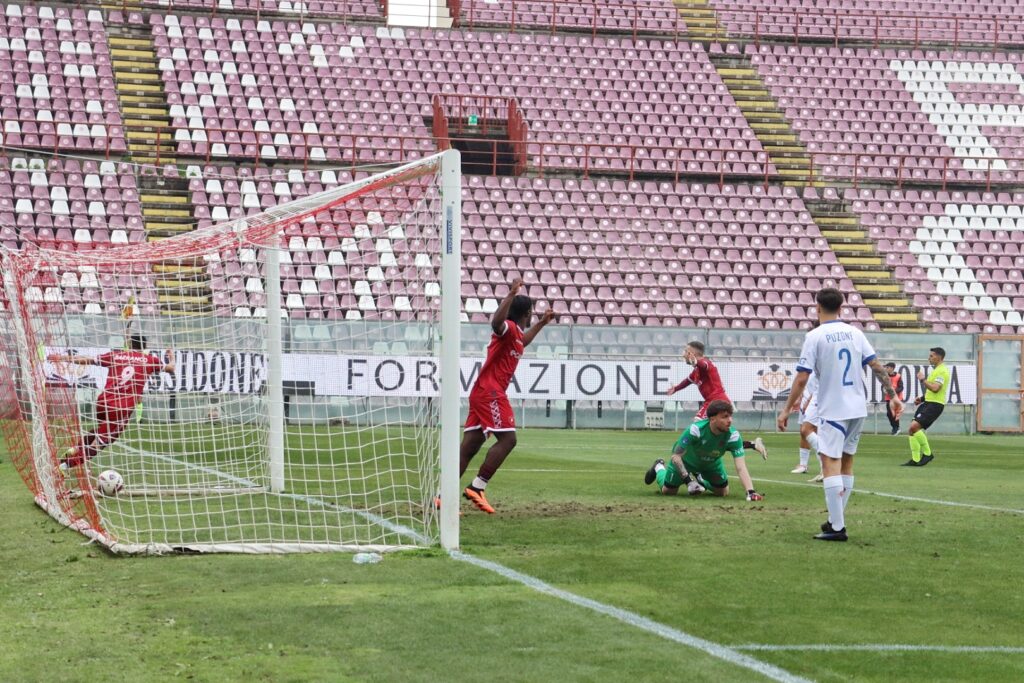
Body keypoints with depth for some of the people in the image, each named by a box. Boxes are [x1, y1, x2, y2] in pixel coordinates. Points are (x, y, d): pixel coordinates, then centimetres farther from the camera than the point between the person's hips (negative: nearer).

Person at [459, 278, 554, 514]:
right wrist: (511, 294, -41)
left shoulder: (516, 333, 21)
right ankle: (476, 488, -18)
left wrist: (542, 323, 48)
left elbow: (522, 342, 47)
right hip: (490, 392, -10)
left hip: (482, 393, 10)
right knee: (507, 439, -13)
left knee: (470, 445, 4)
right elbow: (496, 322, -35)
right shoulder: (509, 327, -9)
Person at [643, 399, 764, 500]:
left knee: (723, 492, 5)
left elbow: (741, 468, -40)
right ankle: (659, 468, 37)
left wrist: (750, 491, -54)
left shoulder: (733, 436, -35)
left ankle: (700, 479, 35)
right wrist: (688, 480, -44)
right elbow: (676, 456, -35)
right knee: (669, 491, 4)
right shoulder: (695, 430, -42)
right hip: (685, 459, -3)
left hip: (711, 463, 3)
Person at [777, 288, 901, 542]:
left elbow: (802, 378, -11)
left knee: (830, 464, -9)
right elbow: (876, 366, 3)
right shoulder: (854, 332, 7)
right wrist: (892, 395, 8)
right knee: (846, 464, 15)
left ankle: (837, 528, -16)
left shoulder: (814, 336, -8)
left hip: (833, 410, -6)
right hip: (857, 409, 6)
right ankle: (836, 520, 21)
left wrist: (787, 409, -5)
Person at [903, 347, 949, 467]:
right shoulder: (936, 370, 21)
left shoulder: (942, 371, -12)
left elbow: (935, 388, -26)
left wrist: (923, 379, -15)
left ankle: (927, 453, -9)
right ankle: (915, 460, 6)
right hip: (928, 403, 11)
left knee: (914, 426, -22)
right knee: (913, 429, 4)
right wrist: (922, 398, 17)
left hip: (935, 405, -11)